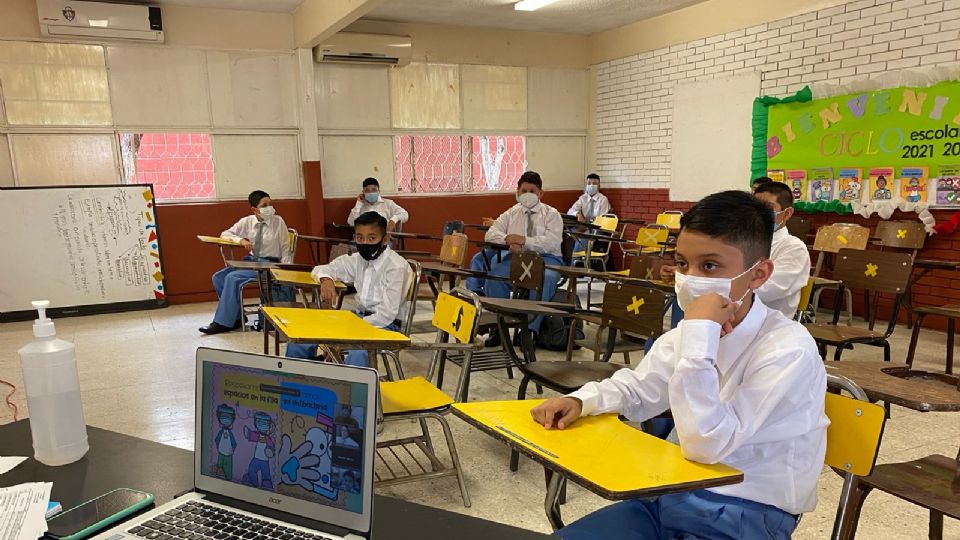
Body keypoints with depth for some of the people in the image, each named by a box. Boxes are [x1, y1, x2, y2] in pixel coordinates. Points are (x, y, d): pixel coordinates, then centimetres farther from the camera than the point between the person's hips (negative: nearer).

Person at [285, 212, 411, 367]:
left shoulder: (396, 266, -15)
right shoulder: (358, 259, 5)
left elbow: (387, 315, -21)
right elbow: (321, 269, 17)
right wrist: (326, 280, -9)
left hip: (384, 324, -7)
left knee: (357, 354, -39)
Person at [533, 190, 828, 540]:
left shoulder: (788, 351, -21)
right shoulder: (690, 332, -1)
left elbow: (707, 445, -26)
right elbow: (636, 390, 14)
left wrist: (699, 335, -29)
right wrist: (579, 401, -5)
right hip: (673, 495, 6)